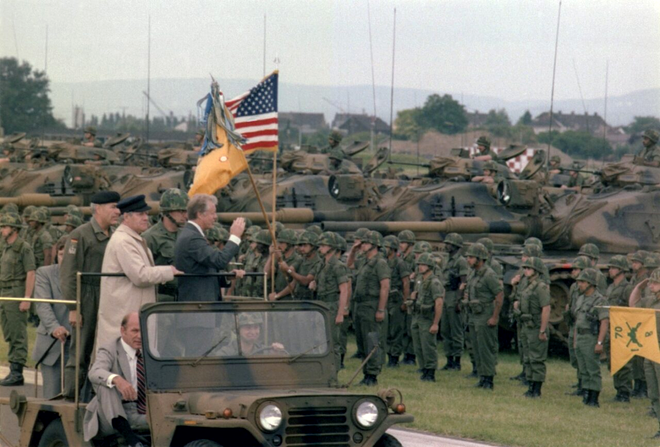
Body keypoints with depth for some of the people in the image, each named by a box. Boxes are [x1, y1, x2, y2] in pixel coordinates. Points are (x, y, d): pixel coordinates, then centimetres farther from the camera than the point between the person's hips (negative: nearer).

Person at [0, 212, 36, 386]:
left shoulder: (24, 248, -10)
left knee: (18, 335, -7)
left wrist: (26, 299, -19)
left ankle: (17, 373, -7)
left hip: (16, 295, -9)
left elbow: (30, 274, -15)